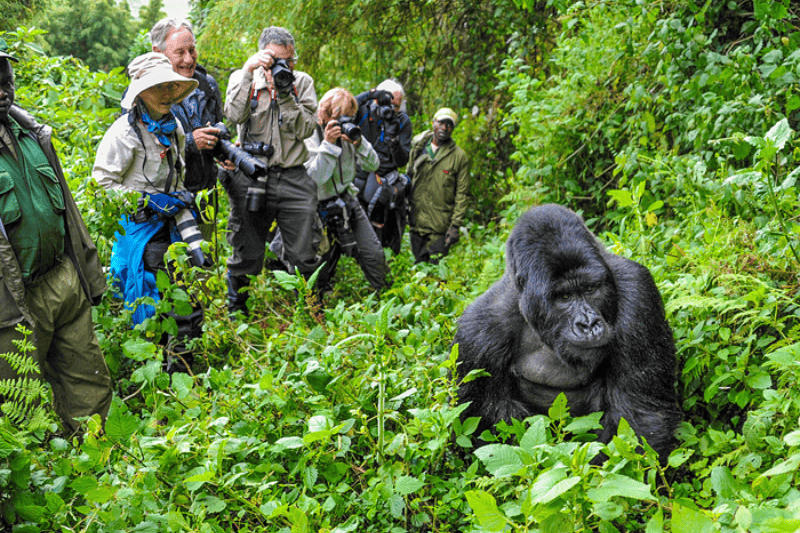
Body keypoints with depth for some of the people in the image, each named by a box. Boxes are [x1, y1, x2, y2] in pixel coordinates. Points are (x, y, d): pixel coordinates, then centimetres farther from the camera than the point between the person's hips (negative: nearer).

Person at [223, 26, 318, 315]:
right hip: (251, 178, -1)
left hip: (294, 180, 1)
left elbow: (306, 129, -2)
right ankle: (236, 314, 23)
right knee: (246, 256, 6)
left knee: (304, 258, 2)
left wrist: (285, 94, -11)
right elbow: (235, 115, -13)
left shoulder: (303, 82, 9)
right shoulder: (243, 78, 7)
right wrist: (247, 71, -15)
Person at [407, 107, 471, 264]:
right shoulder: (418, 148, 8)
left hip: (440, 228, -4)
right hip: (416, 221, 4)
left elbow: (462, 194, -4)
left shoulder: (459, 157, -3)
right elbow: (409, 178, 17)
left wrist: (455, 225, -10)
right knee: (418, 264, 13)